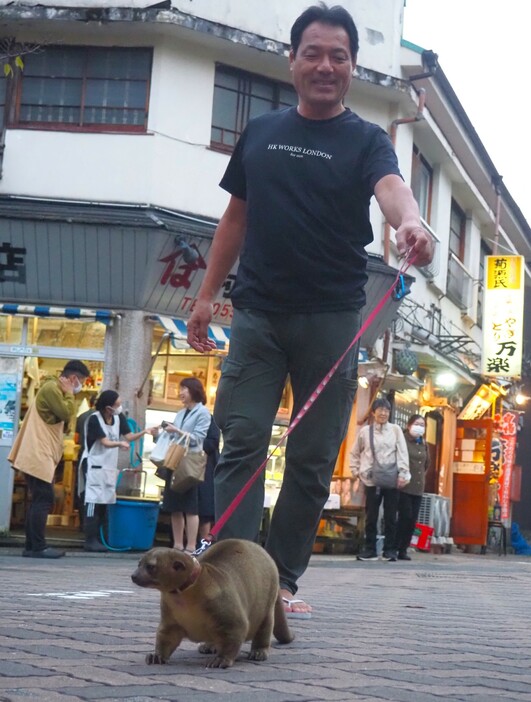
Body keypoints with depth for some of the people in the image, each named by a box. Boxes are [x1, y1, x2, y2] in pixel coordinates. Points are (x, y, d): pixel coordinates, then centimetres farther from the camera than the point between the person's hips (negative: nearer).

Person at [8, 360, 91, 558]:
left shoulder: (54, 388, 22)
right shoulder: (51, 388, -11)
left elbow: (62, 422, 22)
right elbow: (66, 414, -17)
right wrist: (69, 394, -6)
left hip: (40, 455, 11)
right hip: (38, 456, -11)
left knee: (39, 500, 10)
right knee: (43, 500, -11)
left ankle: (32, 546, 11)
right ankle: (38, 547, -11)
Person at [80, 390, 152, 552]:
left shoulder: (119, 417, 2)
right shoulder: (95, 419, -16)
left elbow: (128, 436, 2)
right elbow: (105, 442, -21)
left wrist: (143, 432, -14)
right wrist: (120, 443, -39)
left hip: (110, 467, 7)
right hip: (94, 466, -7)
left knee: (104, 502, 9)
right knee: (93, 502, -9)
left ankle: (97, 538, 15)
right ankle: (90, 540, -8)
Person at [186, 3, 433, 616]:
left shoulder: (365, 141, 2)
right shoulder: (260, 133, 12)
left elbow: (391, 187, -19)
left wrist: (409, 223, -43)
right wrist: (207, 294, 13)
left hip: (331, 319, -2)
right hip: (258, 313, 2)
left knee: (312, 460, 2)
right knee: (241, 443, -8)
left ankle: (283, 580, 11)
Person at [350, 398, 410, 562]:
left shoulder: (396, 430, 5)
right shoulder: (364, 431, 5)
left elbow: (402, 452, 0)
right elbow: (355, 453, 15)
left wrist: (402, 473, -9)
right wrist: (356, 470, 6)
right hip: (372, 480, 0)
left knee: (390, 516, 3)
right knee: (371, 516, 4)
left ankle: (389, 550, 9)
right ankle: (370, 549, 11)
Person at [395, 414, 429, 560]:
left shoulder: (423, 444, 16)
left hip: (418, 487, 6)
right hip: (404, 486, -6)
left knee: (412, 520, 3)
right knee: (405, 517, -11)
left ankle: (403, 550, 10)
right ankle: (394, 548, -2)